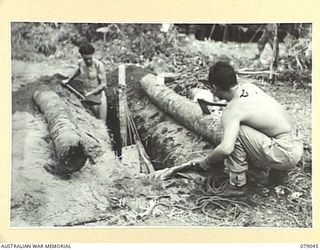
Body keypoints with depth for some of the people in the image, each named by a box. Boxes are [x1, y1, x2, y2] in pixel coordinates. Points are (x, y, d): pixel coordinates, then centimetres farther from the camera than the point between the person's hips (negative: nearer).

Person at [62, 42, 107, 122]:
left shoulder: (98, 65, -17)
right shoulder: (80, 63, -1)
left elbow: (103, 85, -15)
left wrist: (89, 93, -20)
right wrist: (69, 80, 35)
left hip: (98, 99, -4)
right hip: (86, 100, 4)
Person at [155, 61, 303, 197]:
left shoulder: (232, 111, -20)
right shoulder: (250, 87, 4)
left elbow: (226, 148, -33)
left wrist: (205, 164, -16)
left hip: (286, 154, -8)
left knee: (235, 132, -15)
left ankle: (238, 185, -5)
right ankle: (259, 172, 20)